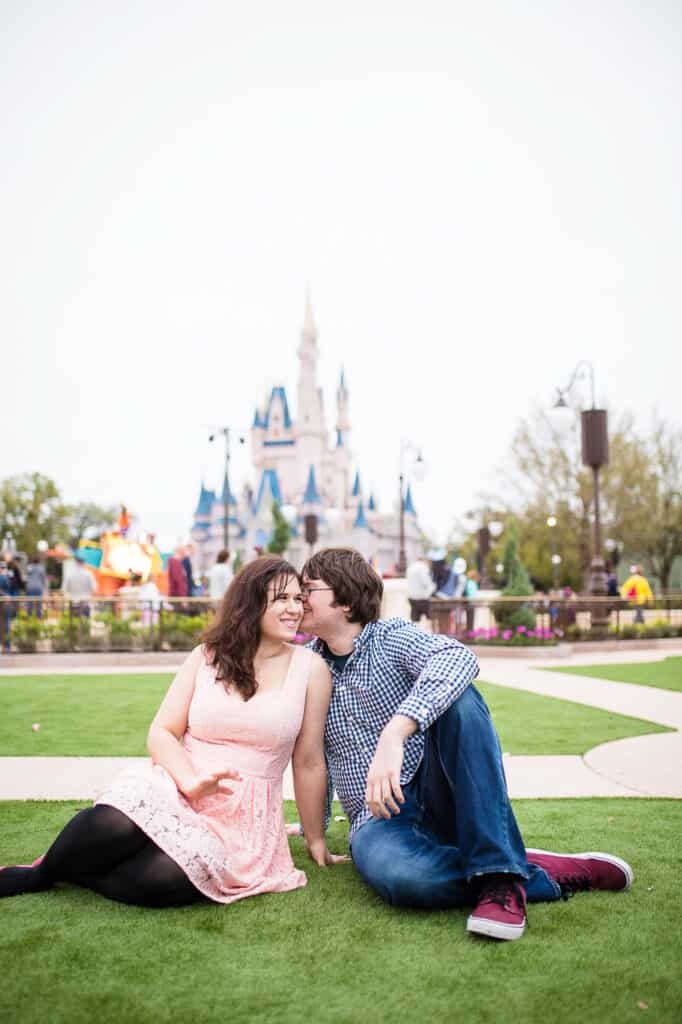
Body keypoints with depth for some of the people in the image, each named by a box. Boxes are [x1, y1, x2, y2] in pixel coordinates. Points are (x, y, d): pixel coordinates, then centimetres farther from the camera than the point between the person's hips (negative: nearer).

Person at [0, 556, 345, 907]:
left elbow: (308, 762, 5)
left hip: (244, 814, -1)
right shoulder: (207, 656, 6)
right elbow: (161, 733, 2)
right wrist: (191, 780, -17)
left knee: (164, 879, -32)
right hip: (176, 785, 1)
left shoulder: (310, 668, 1)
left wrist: (315, 841, 9)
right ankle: (40, 872, -4)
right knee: (116, 823, -35)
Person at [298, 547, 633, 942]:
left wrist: (393, 734, -42)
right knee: (396, 874, -37)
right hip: (379, 819, 2)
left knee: (458, 697, -31)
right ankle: (547, 874, -19)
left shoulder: (392, 638, -5)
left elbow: (458, 659, -30)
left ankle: (497, 874, -34)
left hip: (437, 801, -2)